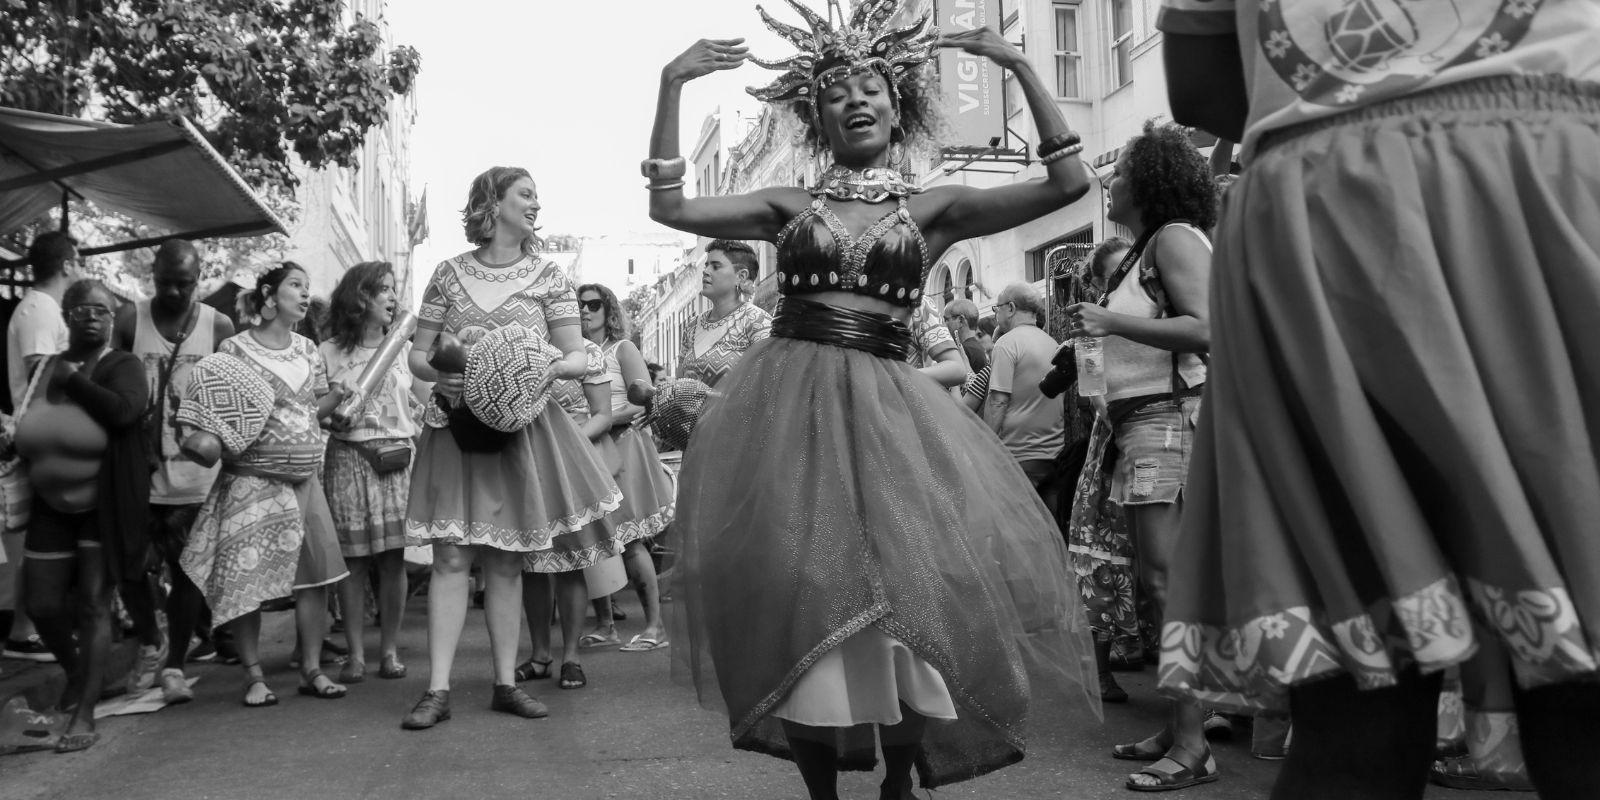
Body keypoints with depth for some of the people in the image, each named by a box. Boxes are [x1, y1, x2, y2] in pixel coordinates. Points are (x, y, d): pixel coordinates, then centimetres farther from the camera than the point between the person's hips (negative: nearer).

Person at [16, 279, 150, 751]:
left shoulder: (121, 367, -9)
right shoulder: (44, 369, 7)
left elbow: (126, 411, -29)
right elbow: (27, 432, 18)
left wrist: (74, 379, -20)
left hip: (104, 506, -5)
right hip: (52, 505, 5)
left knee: (93, 604, -4)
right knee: (43, 606, 6)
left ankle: (84, 716, 3)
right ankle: (76, 672, 37)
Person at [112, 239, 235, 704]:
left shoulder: (218, 327, 1)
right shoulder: (129, 320, 1)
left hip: (194, 472, -1)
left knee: (186, 569, 3)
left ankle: (174, 665, 15)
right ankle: (150, 643, 32)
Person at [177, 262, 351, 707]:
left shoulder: (308, 350, 13)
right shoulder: (235, 350, -2)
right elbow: (215, 406, 0)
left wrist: (339, 394, -1)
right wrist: (205, 438, -18)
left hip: (305, 476, 5)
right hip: (252, 479, -5)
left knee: (314, 573, 1)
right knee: (246, 576, -5)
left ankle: (311, 670, 10)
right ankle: (254, 675, 6)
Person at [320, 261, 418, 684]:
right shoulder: (328, 353, 5)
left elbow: (419, 407, 13)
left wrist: (412, 444, 1)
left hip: (397, 462, 1)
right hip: (348, 461, -1)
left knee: (393, 557, -1)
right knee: (352, 559, -1)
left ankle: (390, 649, 8)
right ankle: (355, 653, 7)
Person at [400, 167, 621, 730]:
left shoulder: (547, 276, 6)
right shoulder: (450, 274, 4)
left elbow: (579, 357, 4)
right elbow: (417, 353, 7)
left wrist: (555, 366, -17)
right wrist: (437, 375, -15)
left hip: (521, 425, 1)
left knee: (506, 559, 6)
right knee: (452, 556, -5)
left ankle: (506, 683, 15)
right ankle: (438, 690, -1)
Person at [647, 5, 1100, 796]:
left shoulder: (933, 209, 8)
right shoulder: (790, 206, 10)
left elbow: (1068, 182, 1)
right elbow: (670, 208, 4)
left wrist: (1021, 68, -1)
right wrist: (672, 84, 0)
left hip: (885, 408, 0)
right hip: (786, 406, 0)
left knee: (911, 592, -6)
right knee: (803, 596, 0)